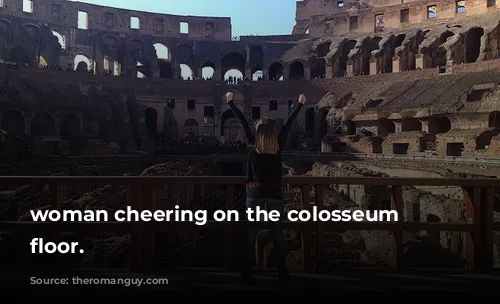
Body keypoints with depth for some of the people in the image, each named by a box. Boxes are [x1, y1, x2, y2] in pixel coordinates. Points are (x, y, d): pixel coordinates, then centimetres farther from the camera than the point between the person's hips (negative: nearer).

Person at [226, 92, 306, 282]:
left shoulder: (252, 145, -3)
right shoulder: (278, 146, -3)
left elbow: (242, 122, 4)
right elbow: (288, 124, 6)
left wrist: (230, 102, 11)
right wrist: (300, 104, 17)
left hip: (255, 193, 0)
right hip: (274, 193, 0)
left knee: (251, 233, 4)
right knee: (278, 233, 10)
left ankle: (247, 274, 7)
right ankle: (282, 272, 17)